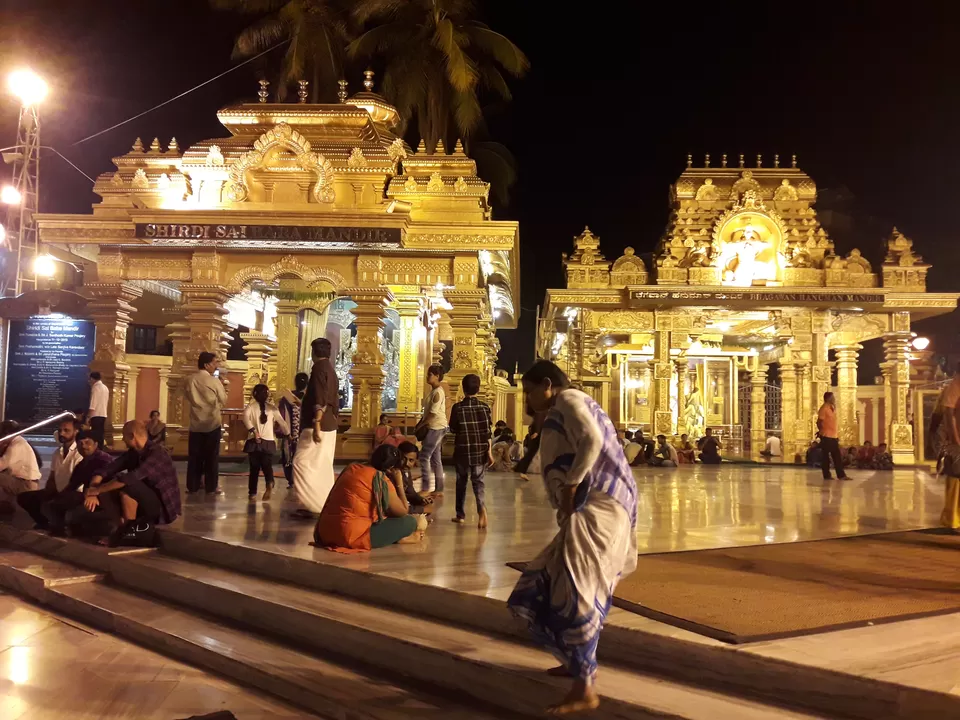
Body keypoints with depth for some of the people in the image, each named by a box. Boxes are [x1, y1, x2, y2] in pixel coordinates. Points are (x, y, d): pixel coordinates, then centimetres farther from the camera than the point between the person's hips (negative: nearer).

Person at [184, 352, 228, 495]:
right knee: (212, 456, 3)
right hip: (213, 423, -3)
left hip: (196, 423, 3)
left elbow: (188, 398, 12)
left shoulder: (189, 381, 0)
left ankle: (192, 486, 10)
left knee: (194, 456, 8)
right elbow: (223, 400, -2)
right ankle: (211, 487, 5)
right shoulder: (214, 381, -12)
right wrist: (221, 385, 10)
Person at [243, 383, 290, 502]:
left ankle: (252, 493, 14)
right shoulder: (272, 407, 6)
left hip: (255, 442, 0)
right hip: (269, 442, 0)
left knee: (254, 469, 11)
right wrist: (287, 432, 24)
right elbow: (282, 423, 6)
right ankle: (269, 484, -26)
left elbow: (246, 416, -21)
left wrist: (253, 431, -18)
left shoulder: (251, 406, 1)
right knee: (267, 466, 3)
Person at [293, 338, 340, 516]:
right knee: (323, 467, 11)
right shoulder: (331, 370, 16)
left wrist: (316, 425, -26)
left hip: (319, 425, -10)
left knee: (302, 463, -9)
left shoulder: (319, 368, -12)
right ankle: (324, 504, 12)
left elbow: (319, 400, -21)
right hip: (329, 426, 10)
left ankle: (314, 505, -13)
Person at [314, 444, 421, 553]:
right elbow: (403, 512, 2)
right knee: (410, 522, -1)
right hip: (351, 536, -8)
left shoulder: (351, 468, 12)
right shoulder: (383, 481, -8)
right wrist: (399, 483, 9)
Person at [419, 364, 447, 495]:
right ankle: (439, 489, 13)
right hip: (434, 428, 10)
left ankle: (425, 489, -6)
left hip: (437, 428, -10)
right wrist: (422, 424, 9)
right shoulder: (433, 391, 14)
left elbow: (433, 413, -20)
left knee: (424, 457, -9)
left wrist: (421, 425, -11)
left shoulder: (438, 392, -15)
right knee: (435, 459, 10)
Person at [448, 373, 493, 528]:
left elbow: (453, 429, 0)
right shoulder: (485, 407, -1)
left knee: (461, 482, 14)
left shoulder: (457, 407, -8)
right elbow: (488, 431, -2)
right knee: (478, 481, 7)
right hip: (480, 451, 1)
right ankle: (481, 506, -20)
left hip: (462, 451, -1)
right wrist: (490, 452, 0)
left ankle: (461, 515, 20)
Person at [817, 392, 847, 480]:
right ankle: (826, 476, 2)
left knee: (837, 457, 7)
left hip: (833, 436, 9)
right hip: (826, 437, -9)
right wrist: (822, 432, -6)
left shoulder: (832, 408, 16)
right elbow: (819, 422, -13)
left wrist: (837, 435, 19)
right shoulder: (824, 408, -11)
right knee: (826, 457, -2)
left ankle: (841, 475, 9)